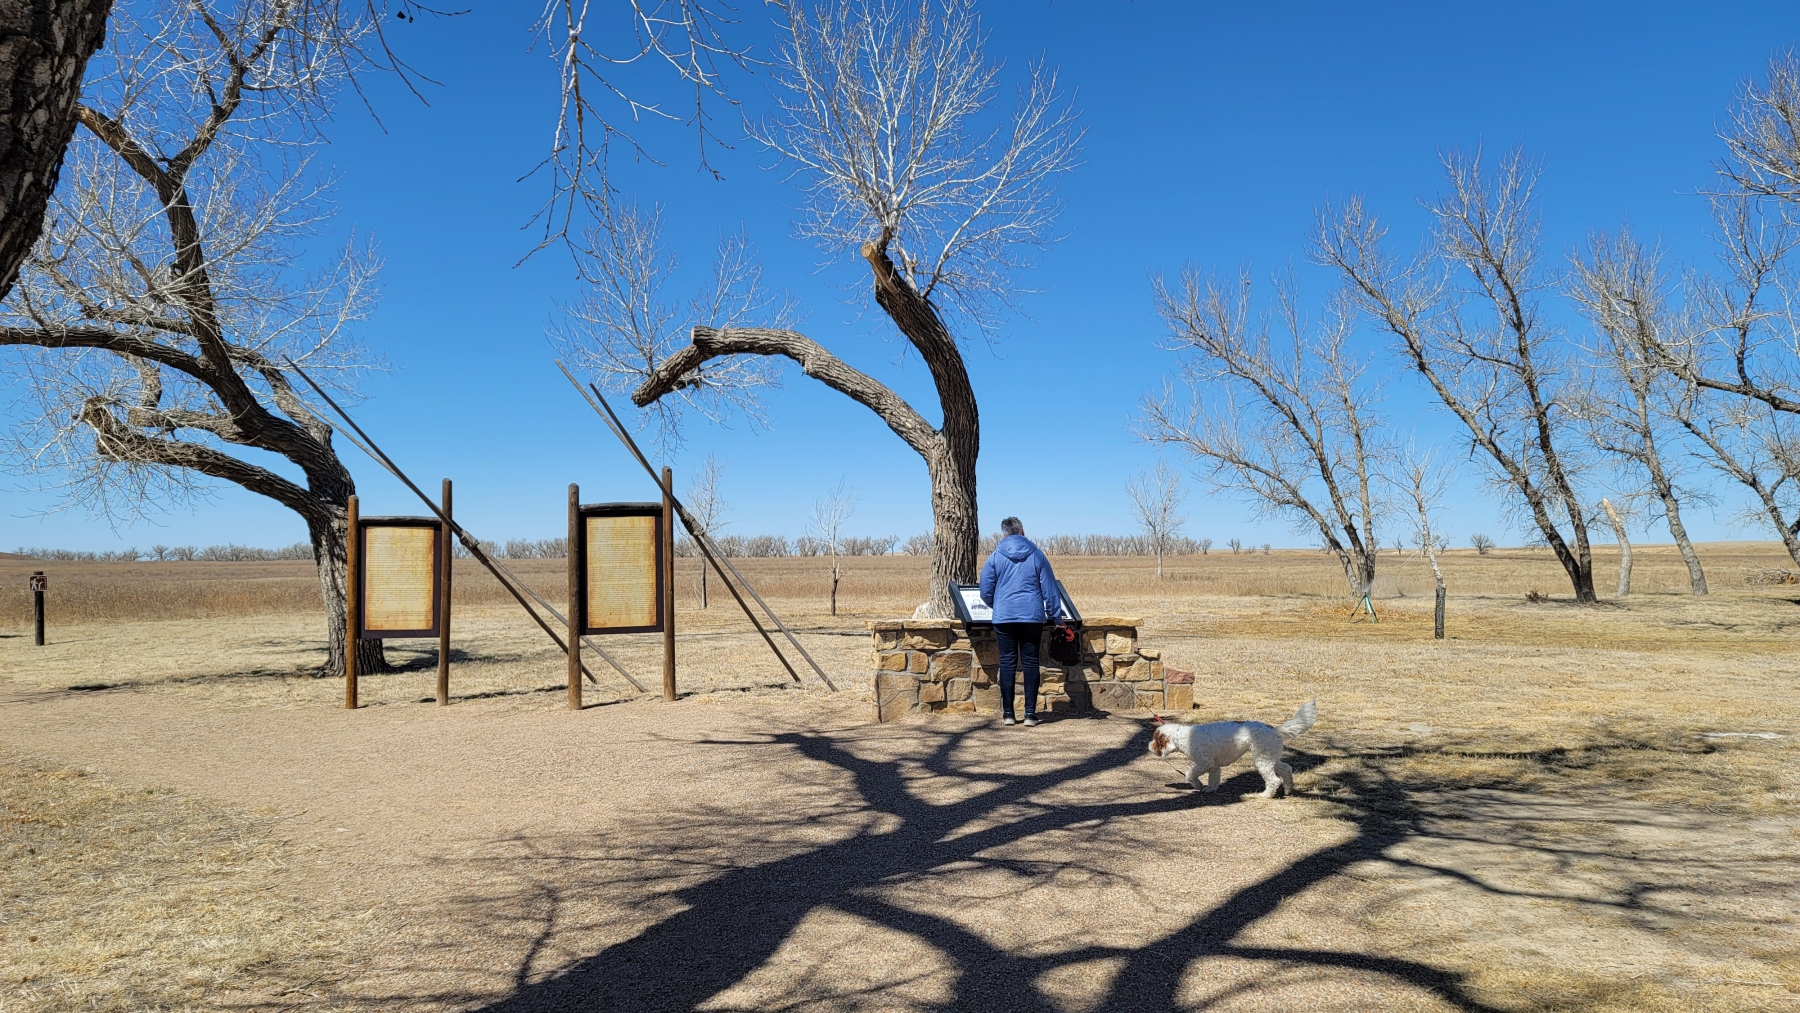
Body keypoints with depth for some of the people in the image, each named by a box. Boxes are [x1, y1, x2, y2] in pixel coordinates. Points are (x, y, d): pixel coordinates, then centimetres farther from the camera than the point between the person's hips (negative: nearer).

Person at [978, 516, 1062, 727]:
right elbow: (1049, 590, 4)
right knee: (1030, 663, 6)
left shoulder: (995, 558, 1)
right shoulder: (1037, 556, 3)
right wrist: (1054, 616, 12)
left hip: (1004, 617, 0)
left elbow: (986, 592, 4)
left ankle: (1008, 713, 6)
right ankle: (1030, 713, 5)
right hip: (1033, 617, 0)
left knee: (1007, 663, 5)